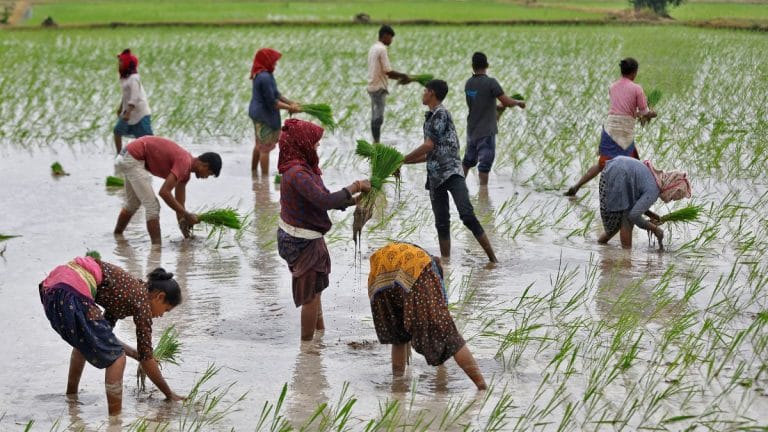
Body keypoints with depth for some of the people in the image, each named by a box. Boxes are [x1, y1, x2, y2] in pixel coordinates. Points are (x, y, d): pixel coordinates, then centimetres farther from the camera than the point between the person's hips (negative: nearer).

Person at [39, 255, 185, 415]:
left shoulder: (129, 290, 27)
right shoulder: (142, 300, 4)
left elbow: (102, 336, 35)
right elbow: (146, 359, 7)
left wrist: (136, 354, 38)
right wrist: (169, 394, 15)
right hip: (71, 295, -10)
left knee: (85, 340, 36)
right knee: (116, 357, -1)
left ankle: (71, 396, 47)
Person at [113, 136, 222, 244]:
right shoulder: (184, 163, -22)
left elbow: (179, 201, 15)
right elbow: (164, 192, -29)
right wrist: (187, 215, -24)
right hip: (133, 159, -10)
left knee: (132, 203, 28)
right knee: (152, 206, -11)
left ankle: (117, 235, 47)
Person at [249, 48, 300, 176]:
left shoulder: (264, 75, 6)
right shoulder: (265, 77, -25)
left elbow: (275, 94, 13)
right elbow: (271, 102, -22)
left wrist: (290, 102, 5)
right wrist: (290, 108, -15)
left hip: (257, 113, 11)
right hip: (264, 115, -11)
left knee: (259, 144, 24)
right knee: (266, 147, 0)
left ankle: (254, 171, 37)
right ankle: (265, 176, 8)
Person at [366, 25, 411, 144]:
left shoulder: (373, 48, 15)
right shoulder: (382, 49, -14)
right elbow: (388, 71, -18)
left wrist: (399, 78, 14)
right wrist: (403, 76, -5)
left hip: (372, 86, 10)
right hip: (379, 87, -10)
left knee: (375, 116, 11)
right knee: (378, 117, -8)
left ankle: (375, 142, 15)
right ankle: (377, 142, -8)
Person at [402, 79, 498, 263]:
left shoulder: (441, 114, -7)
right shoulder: (430, 118, 20)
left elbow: (429, 146, -13)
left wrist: (402, 159, -5)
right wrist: (403, 162, 24)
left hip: (452, 172, -9)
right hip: (435, 177, 9)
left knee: (467, 215, -19)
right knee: (442, 223, 6)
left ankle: (493, 259, -19)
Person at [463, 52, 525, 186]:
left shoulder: (468, 84, 4)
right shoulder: (491, 83, -16)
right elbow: (507, 102, -16)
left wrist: (499, 107, 17)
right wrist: (519, 102, 4)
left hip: (471, 130, 6)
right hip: (486, 132, -6)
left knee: (468, 160, 20)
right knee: (485, 163, -2)